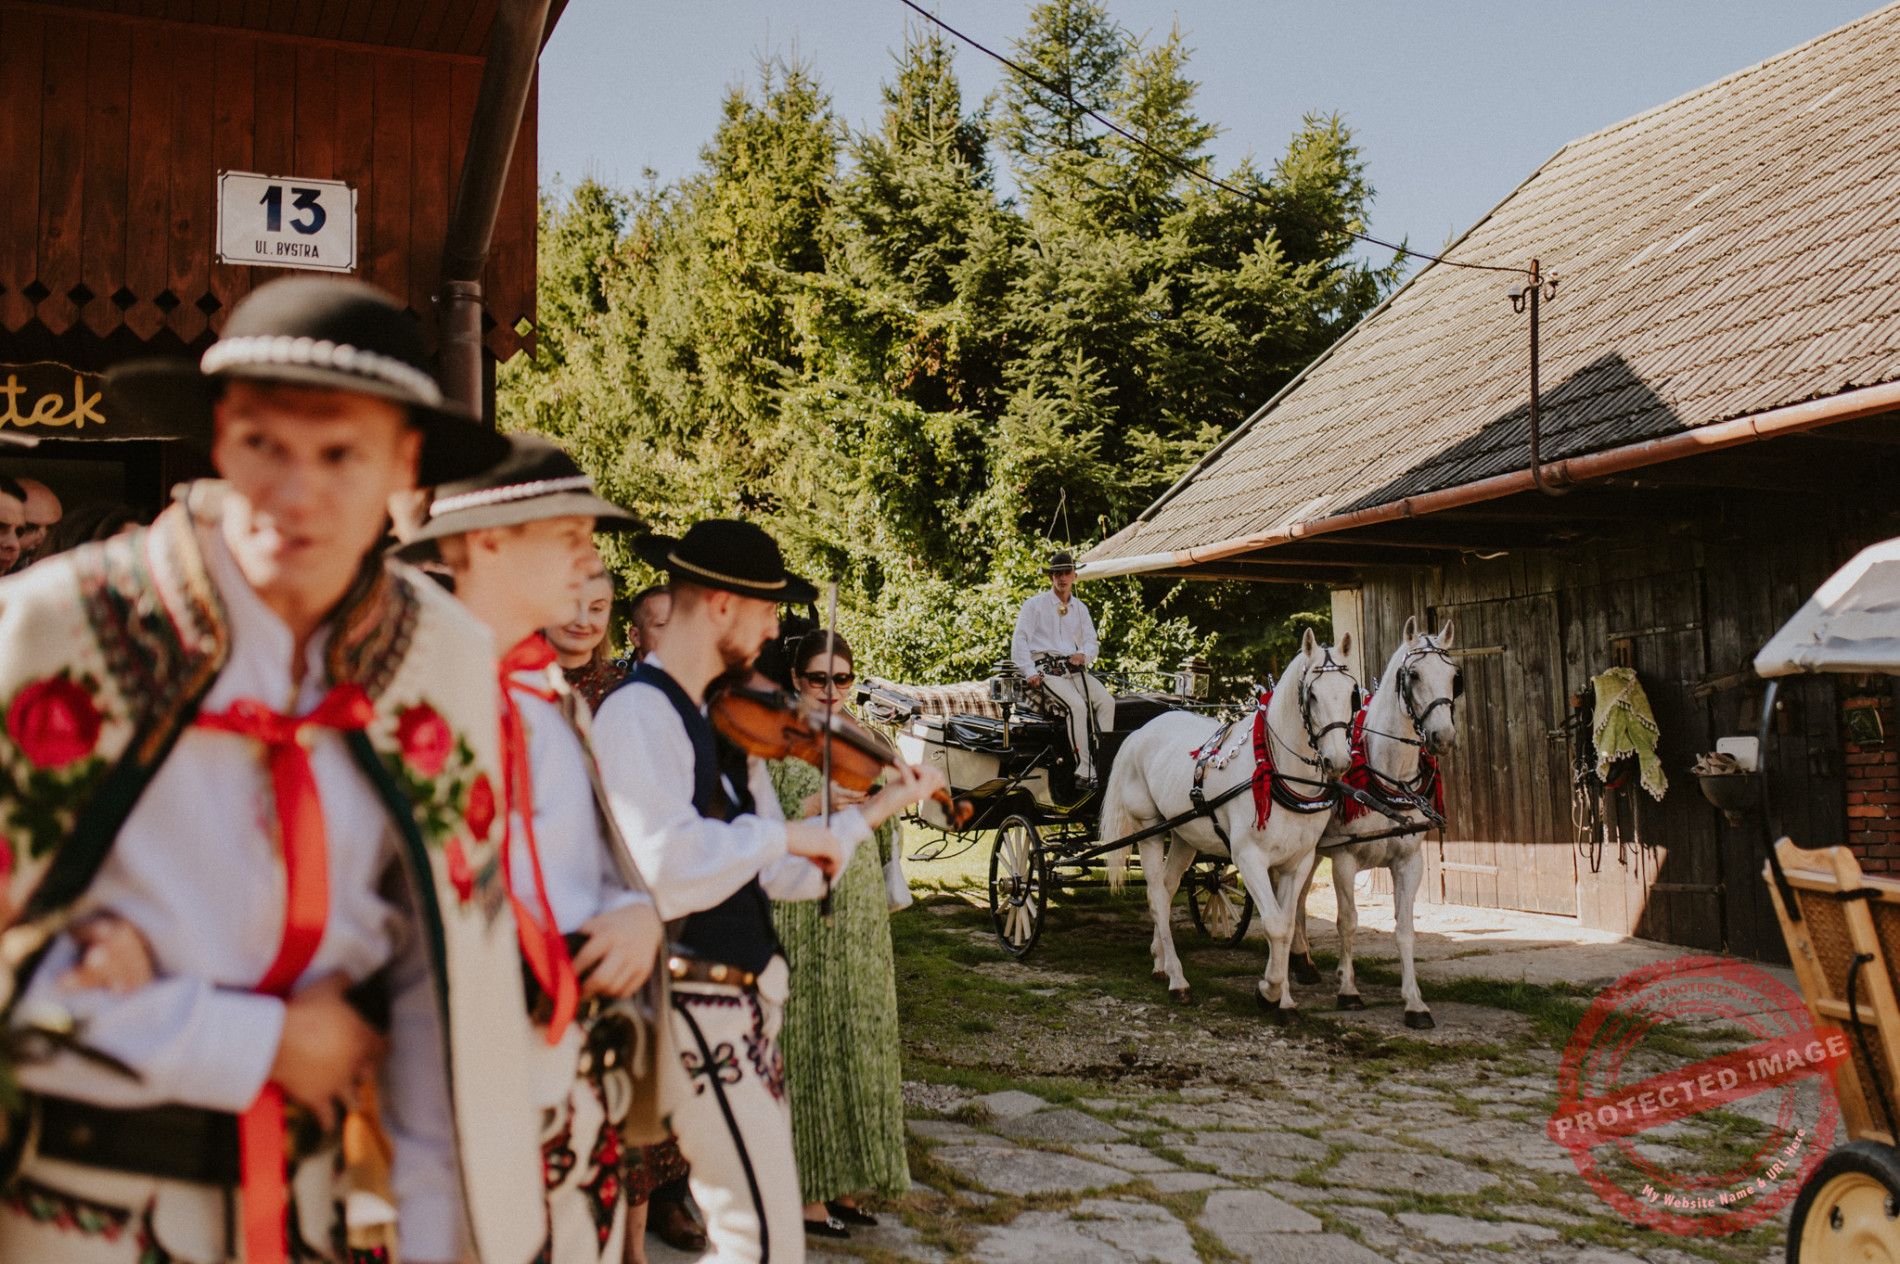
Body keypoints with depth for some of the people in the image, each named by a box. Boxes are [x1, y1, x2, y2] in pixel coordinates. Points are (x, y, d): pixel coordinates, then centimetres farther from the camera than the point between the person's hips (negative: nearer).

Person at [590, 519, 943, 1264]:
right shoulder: (638, 714, -16)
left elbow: (781, 876, 13)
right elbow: (667, 873, -30)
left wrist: (876, 809, 13)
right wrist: (780, 833, -19)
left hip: (746, 1001, 10)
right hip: (699, 1006, -9)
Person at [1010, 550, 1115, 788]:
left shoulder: (1080, 608, 20)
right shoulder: (1035, 605, 5)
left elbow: (1092, 644, 21)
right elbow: (1019, 641, 0)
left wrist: (1084, 655, -4)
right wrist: (1030, 673, -12)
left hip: (1074, 669, 5)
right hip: (1047, 669, -5)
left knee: (1106, 701, -20)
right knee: (1077, 706, -30)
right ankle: (1084, 773, -29)